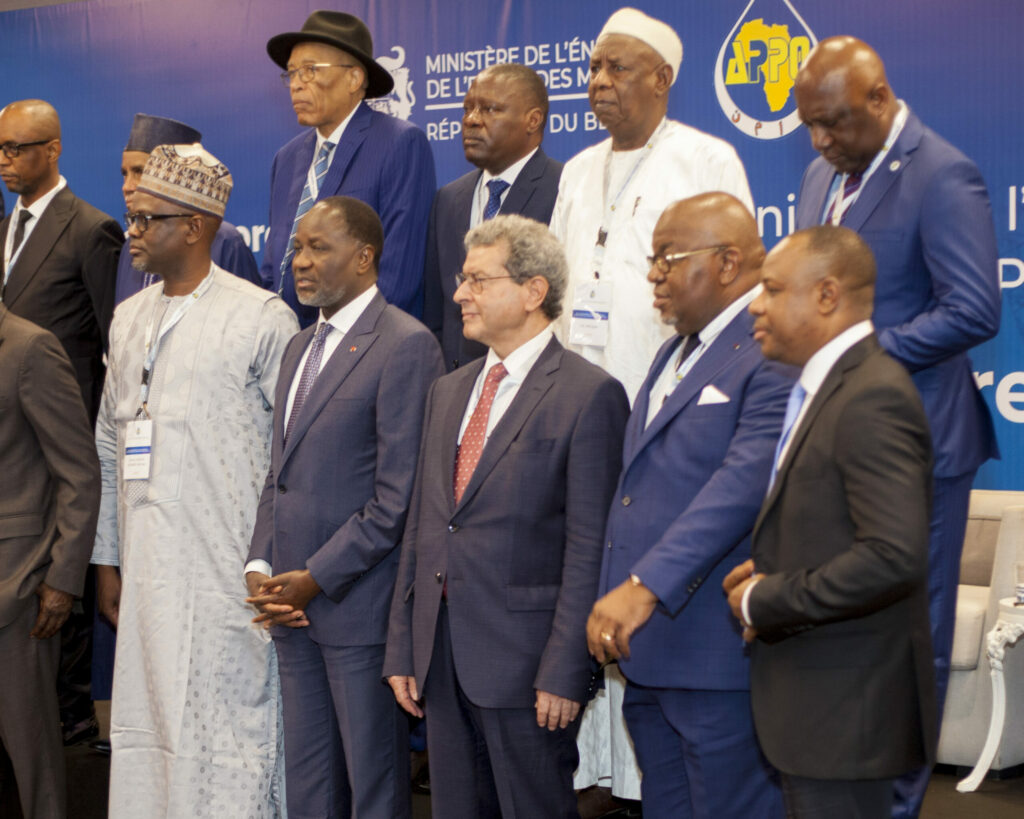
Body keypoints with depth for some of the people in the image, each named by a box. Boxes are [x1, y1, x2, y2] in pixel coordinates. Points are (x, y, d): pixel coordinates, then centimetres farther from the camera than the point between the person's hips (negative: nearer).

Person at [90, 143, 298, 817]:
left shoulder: (261, 319, -6)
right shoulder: (129, 319, 14)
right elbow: (111, 447, 18)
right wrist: (107, 559, 16)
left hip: (229, 574, -6)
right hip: (147, 572, 6)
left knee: (229, 732, -3)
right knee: (147, 724, 10)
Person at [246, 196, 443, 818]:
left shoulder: (406, 346, -12)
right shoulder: (300, 347, 17)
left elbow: (398, 496, -17)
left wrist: (317, 579, -15)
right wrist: (260, 567, 4)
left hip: (359, 602, -8)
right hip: (294, 604, 8)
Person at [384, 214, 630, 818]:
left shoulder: (589, 395, -9)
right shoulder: (449, 391, 15)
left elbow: (590, 548, -13)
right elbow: (421, 526, 15)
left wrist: (564, 672, -17)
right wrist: (402, 649, 11)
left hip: (524, 657, -7)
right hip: (442, 659, 7)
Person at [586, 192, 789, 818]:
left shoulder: (776, 355, -15)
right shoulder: (677, 351, 19)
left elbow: (743, 484, -26)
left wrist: (647, 585, -32)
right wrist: (619, 602, 18)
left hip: (719, 655, -10)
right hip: (647, 650, 10)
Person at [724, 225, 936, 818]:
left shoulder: (873, 399, -20)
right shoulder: (828, 386, 12)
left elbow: (895, 556, -29)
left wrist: (765, 603, -19)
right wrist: (770, 572, 2)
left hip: (848, 706, -10)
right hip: (816, 701, 10)